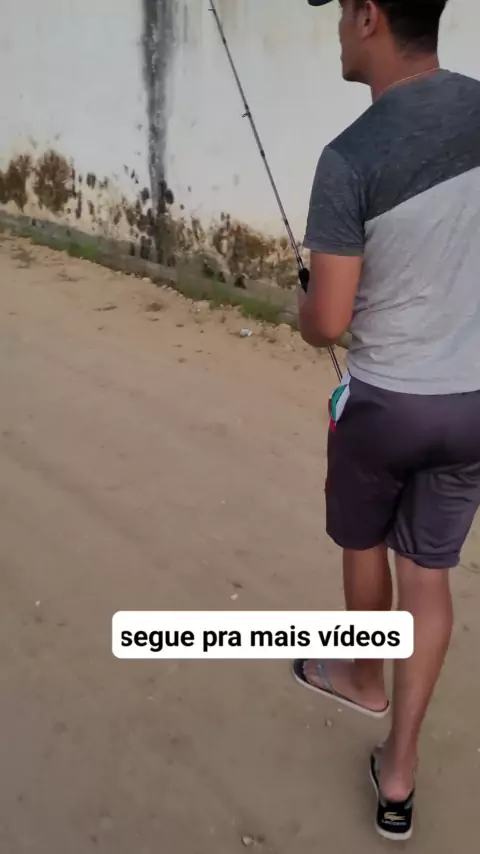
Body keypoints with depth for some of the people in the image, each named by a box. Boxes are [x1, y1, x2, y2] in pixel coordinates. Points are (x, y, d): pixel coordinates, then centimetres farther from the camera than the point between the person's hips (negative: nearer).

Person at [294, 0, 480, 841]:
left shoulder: (350, 159, -19)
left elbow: (327, 324, -16)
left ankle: (362, 678, 49)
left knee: (362, 541, 23)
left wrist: (301, 306, 6)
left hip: (384, 400, -4)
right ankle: (398, 772, 26)